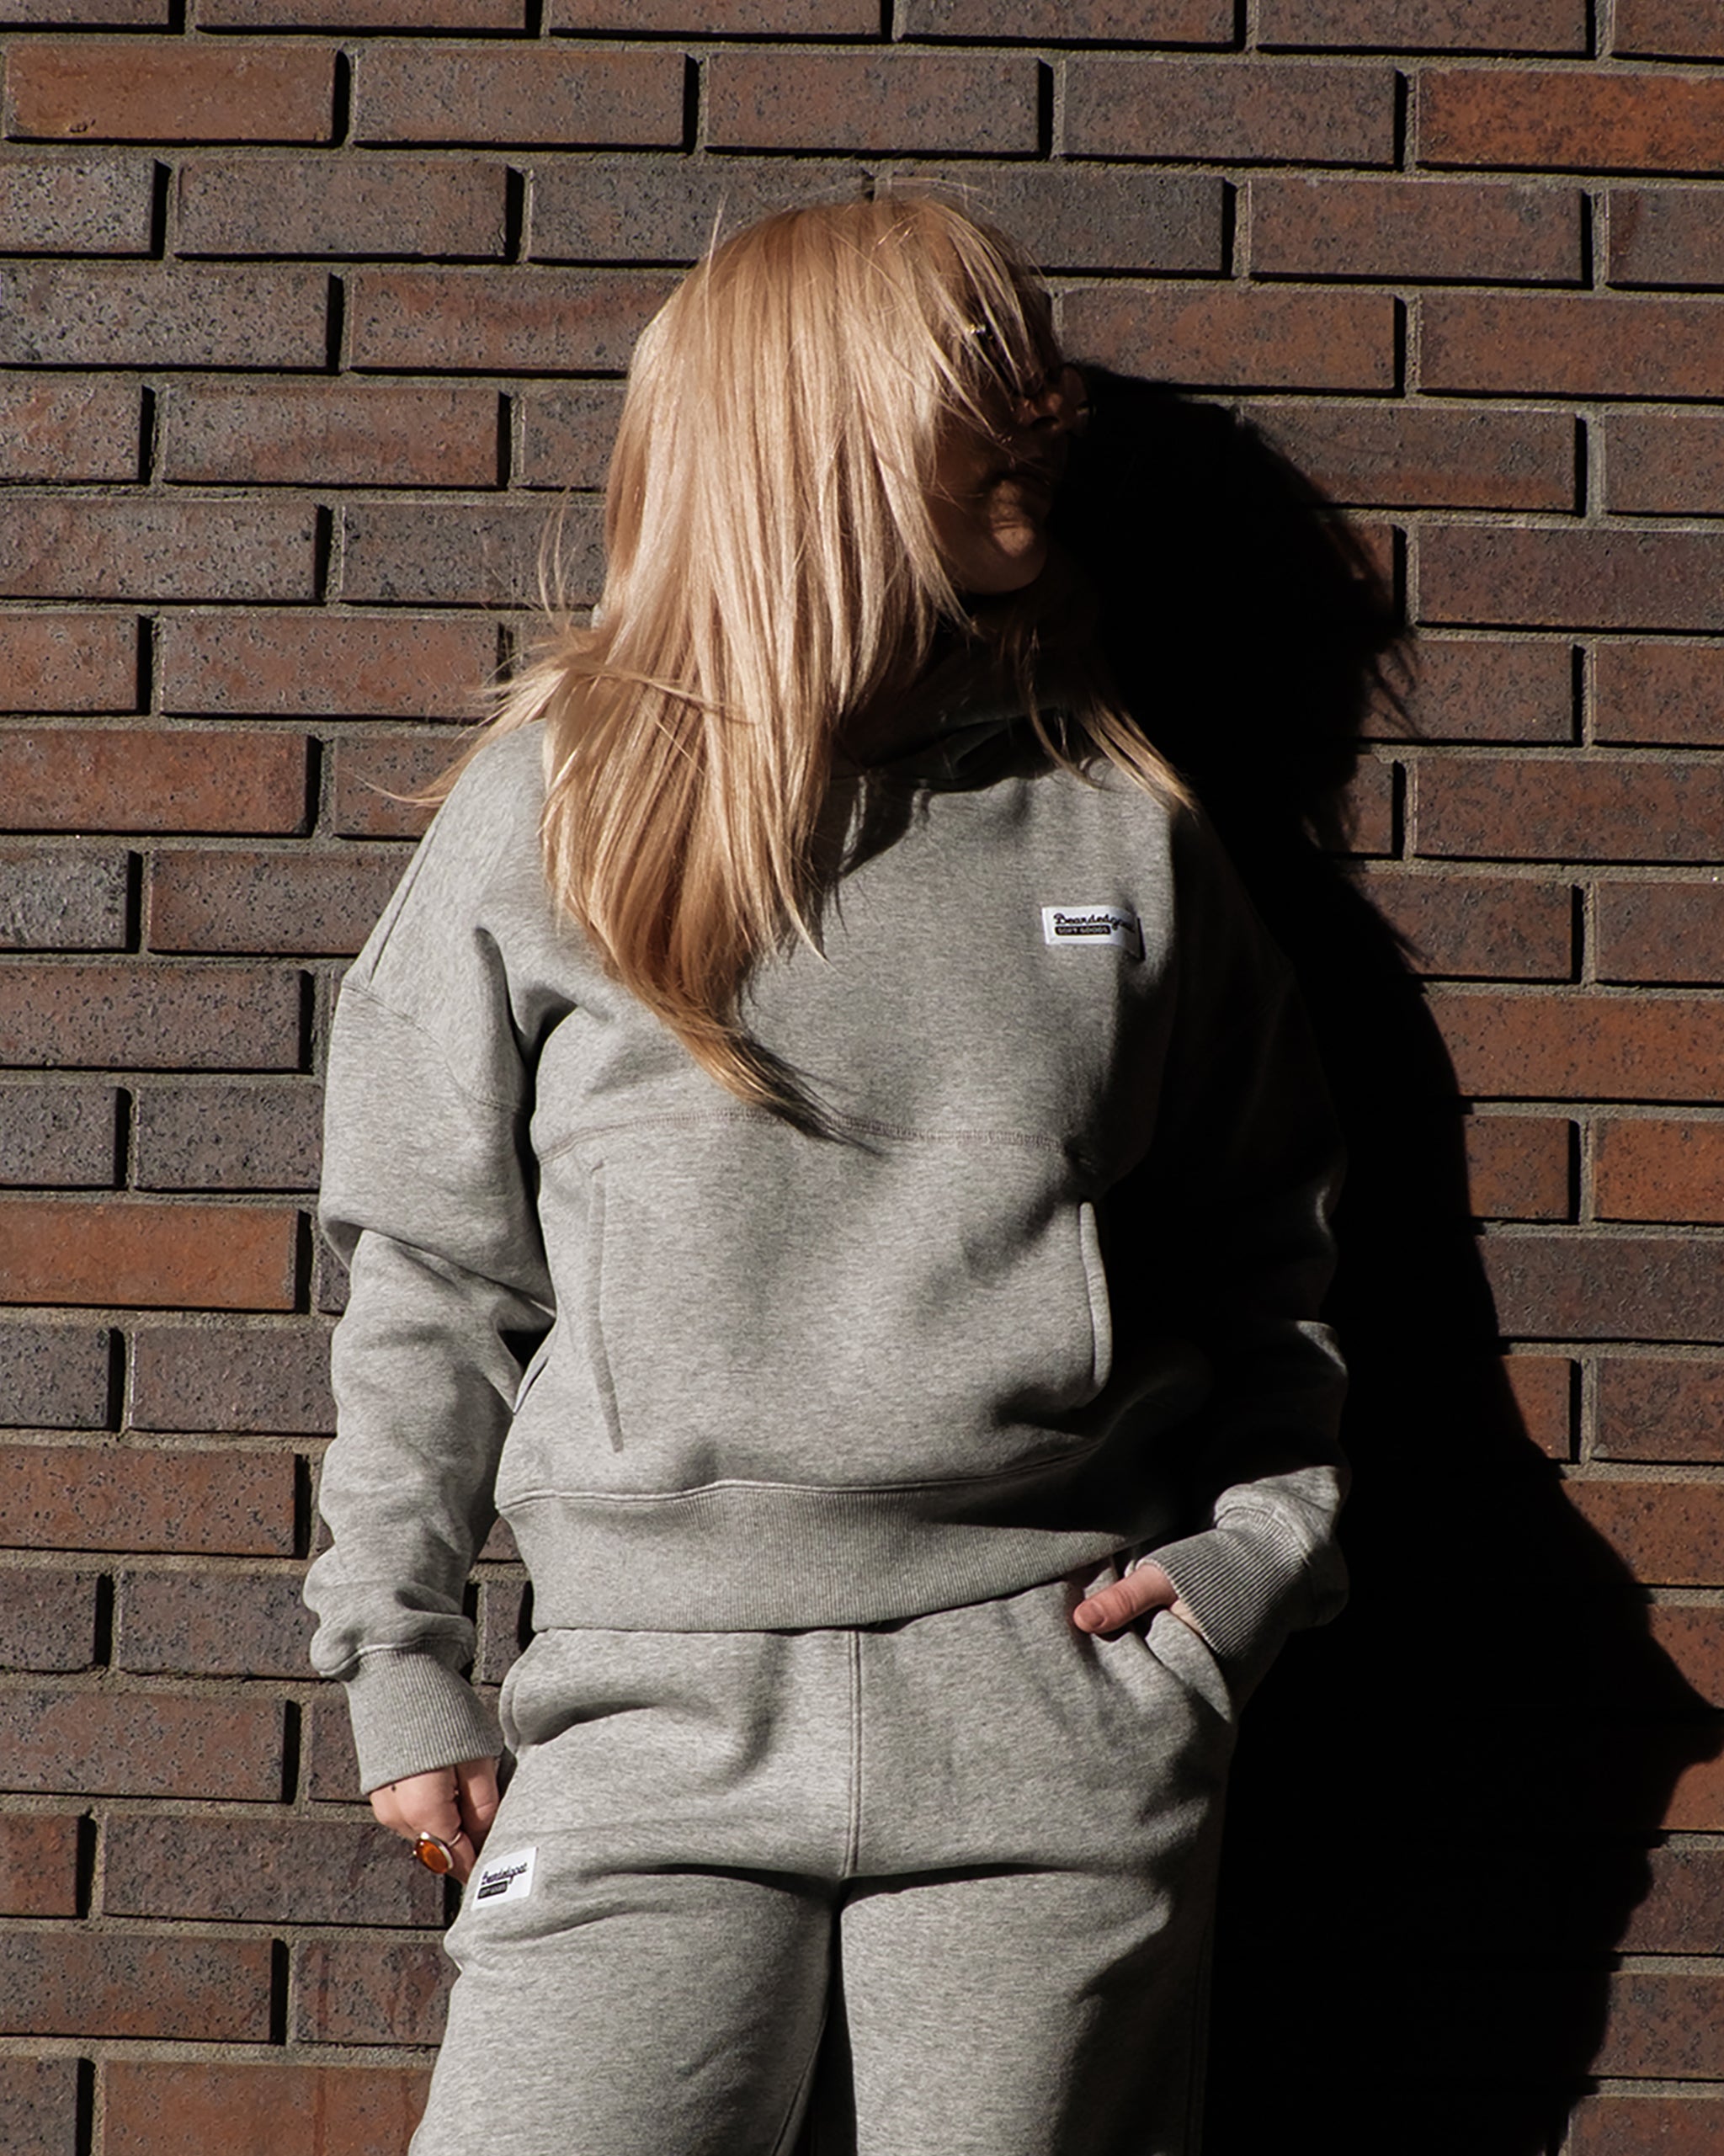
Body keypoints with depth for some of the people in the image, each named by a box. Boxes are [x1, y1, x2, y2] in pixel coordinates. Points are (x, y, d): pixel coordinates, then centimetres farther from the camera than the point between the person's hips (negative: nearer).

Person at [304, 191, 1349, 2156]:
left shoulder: (1120, 823, 9)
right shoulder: (555, 804, 5)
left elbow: (1262, 1247, 17)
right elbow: (432, 1272, 8)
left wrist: (1258, 1545, 3)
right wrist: (400, 1664, 6)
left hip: (1060, 1713, 1)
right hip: (663, 1709, -1)